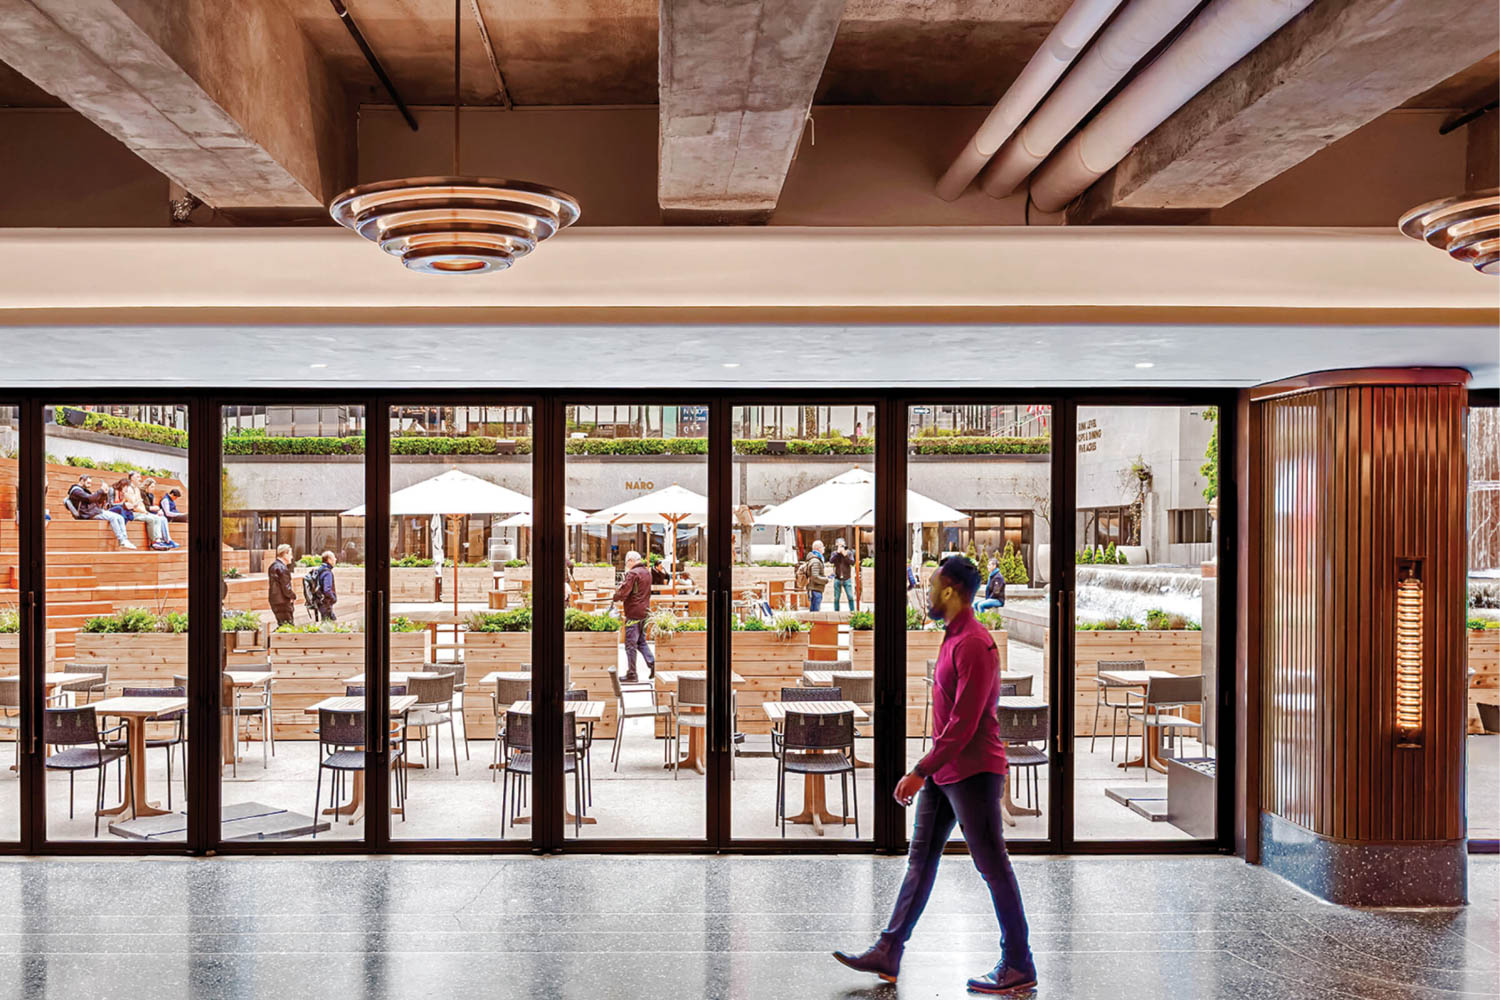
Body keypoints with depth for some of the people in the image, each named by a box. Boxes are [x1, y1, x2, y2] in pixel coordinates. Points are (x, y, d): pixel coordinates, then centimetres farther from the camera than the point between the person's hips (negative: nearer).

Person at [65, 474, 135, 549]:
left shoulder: (84, 490, 27)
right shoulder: (76, 490, -4)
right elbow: (89, 498, -20)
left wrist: (104, 493, 6)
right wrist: (101, 491, -11)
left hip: (96, 511, 9)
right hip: (88, 514, -9)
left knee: (120, 518, -7)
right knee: (112, 517, -27)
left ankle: (124, 540, -17)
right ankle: (121, 541, -28)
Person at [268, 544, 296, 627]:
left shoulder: (273, 566, 13)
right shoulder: (282, 568, -18)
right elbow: (286, 589, -20)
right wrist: (293, 596, -3)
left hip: (275, 601, 10)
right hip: (283, 602, -10)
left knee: (282, 626, 16)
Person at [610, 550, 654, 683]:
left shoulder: (633, 573, -15)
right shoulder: (647, 572, 14)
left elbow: (624, 591, -21)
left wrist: (614, 598, -4)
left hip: (633, 613, -9)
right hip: (645, 611, 9)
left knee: (630, 644, -1)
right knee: (642, 642, 18)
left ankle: (631, 674, 2)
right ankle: (652, 663, 4)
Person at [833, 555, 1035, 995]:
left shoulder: (974, 644, -19)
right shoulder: (953, 638, 13)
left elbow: (964, 724, -23)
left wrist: (920, 771, -22)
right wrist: (927, 771, 20)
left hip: (972, 773, -10)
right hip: (943, 773, 10)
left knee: (993, 866, 0)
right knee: (920, 859, 12)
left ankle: (1019, 967, 11)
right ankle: (887, 954, 18)